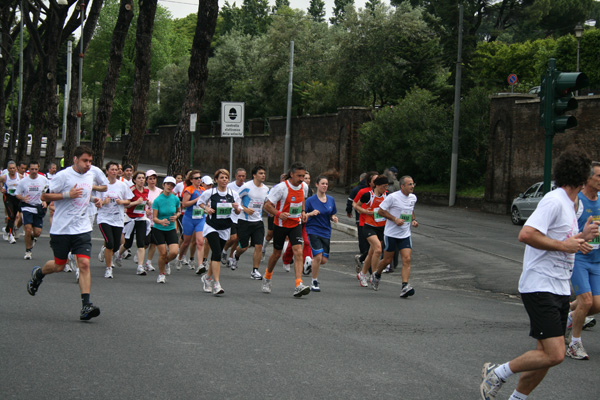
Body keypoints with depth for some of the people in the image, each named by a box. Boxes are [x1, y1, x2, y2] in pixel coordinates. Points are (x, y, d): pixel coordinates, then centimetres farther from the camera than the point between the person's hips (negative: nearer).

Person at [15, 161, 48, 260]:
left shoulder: (43, 180, 0)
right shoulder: (23, 181, -3)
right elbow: (17, 194, 5)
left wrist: (45, 201, -1)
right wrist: (23, 198, -16)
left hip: (38, 208, 1)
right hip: (27, 207, -1)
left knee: (37, 232, -3)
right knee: (28, 229, -15)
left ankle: (32, 237, 36)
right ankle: (28, 251, 3)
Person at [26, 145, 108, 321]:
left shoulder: (91, 175, 6)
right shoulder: (63, 175, -11)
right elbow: (44, 196, -10)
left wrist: (93, 199, 7)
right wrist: (68, 195, -21)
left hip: (82, 229, 4)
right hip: (61, 229, -4)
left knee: (84, 263, -11)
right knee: (59, 266, 7)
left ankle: (86, 306, -14)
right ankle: (38, 273, 42)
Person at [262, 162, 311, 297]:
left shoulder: (304, 187, -3)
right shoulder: (281, 187, -20)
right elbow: (267, 205, -18)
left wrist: (303, 212, 4)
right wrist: (279, 214, -34)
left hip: (296, 224, 3)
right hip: (280, 225, -3)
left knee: (298, 252, -15)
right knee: (277, 253, 11)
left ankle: (299, 286, -22)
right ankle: (267, 278, 39)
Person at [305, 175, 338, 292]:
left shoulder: (331, 200, 7)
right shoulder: (310, 200, -6)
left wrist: (334, 218, -6)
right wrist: (311, 213, -24)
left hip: (326, 233, 4)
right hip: (313, 231, -4)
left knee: (324, 260, -1)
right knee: (318, 257, -17)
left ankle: (314, 266, 34)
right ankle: (314, 283, 0)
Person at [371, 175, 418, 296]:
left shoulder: (413, 198, 7)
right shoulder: (393, 197, -13)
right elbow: (381, 210, -10)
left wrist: (413, 220, 6)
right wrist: (395, 219, -18)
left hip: (405, 235, 4)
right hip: (391, 233, -4)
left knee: (407, 260, -11)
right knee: (388, 259, 7)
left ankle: (405, 287, -17)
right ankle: (376, 275, 38)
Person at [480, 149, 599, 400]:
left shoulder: (569, 204, 16)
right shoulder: (554, 201, -14)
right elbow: (526, 235, -25)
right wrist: (564, 245, -19)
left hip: (559, 291, 10)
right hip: (540, 287, -10)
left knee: (547, 355, 9)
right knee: (554, 355, -17)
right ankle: (496, 374, -1)